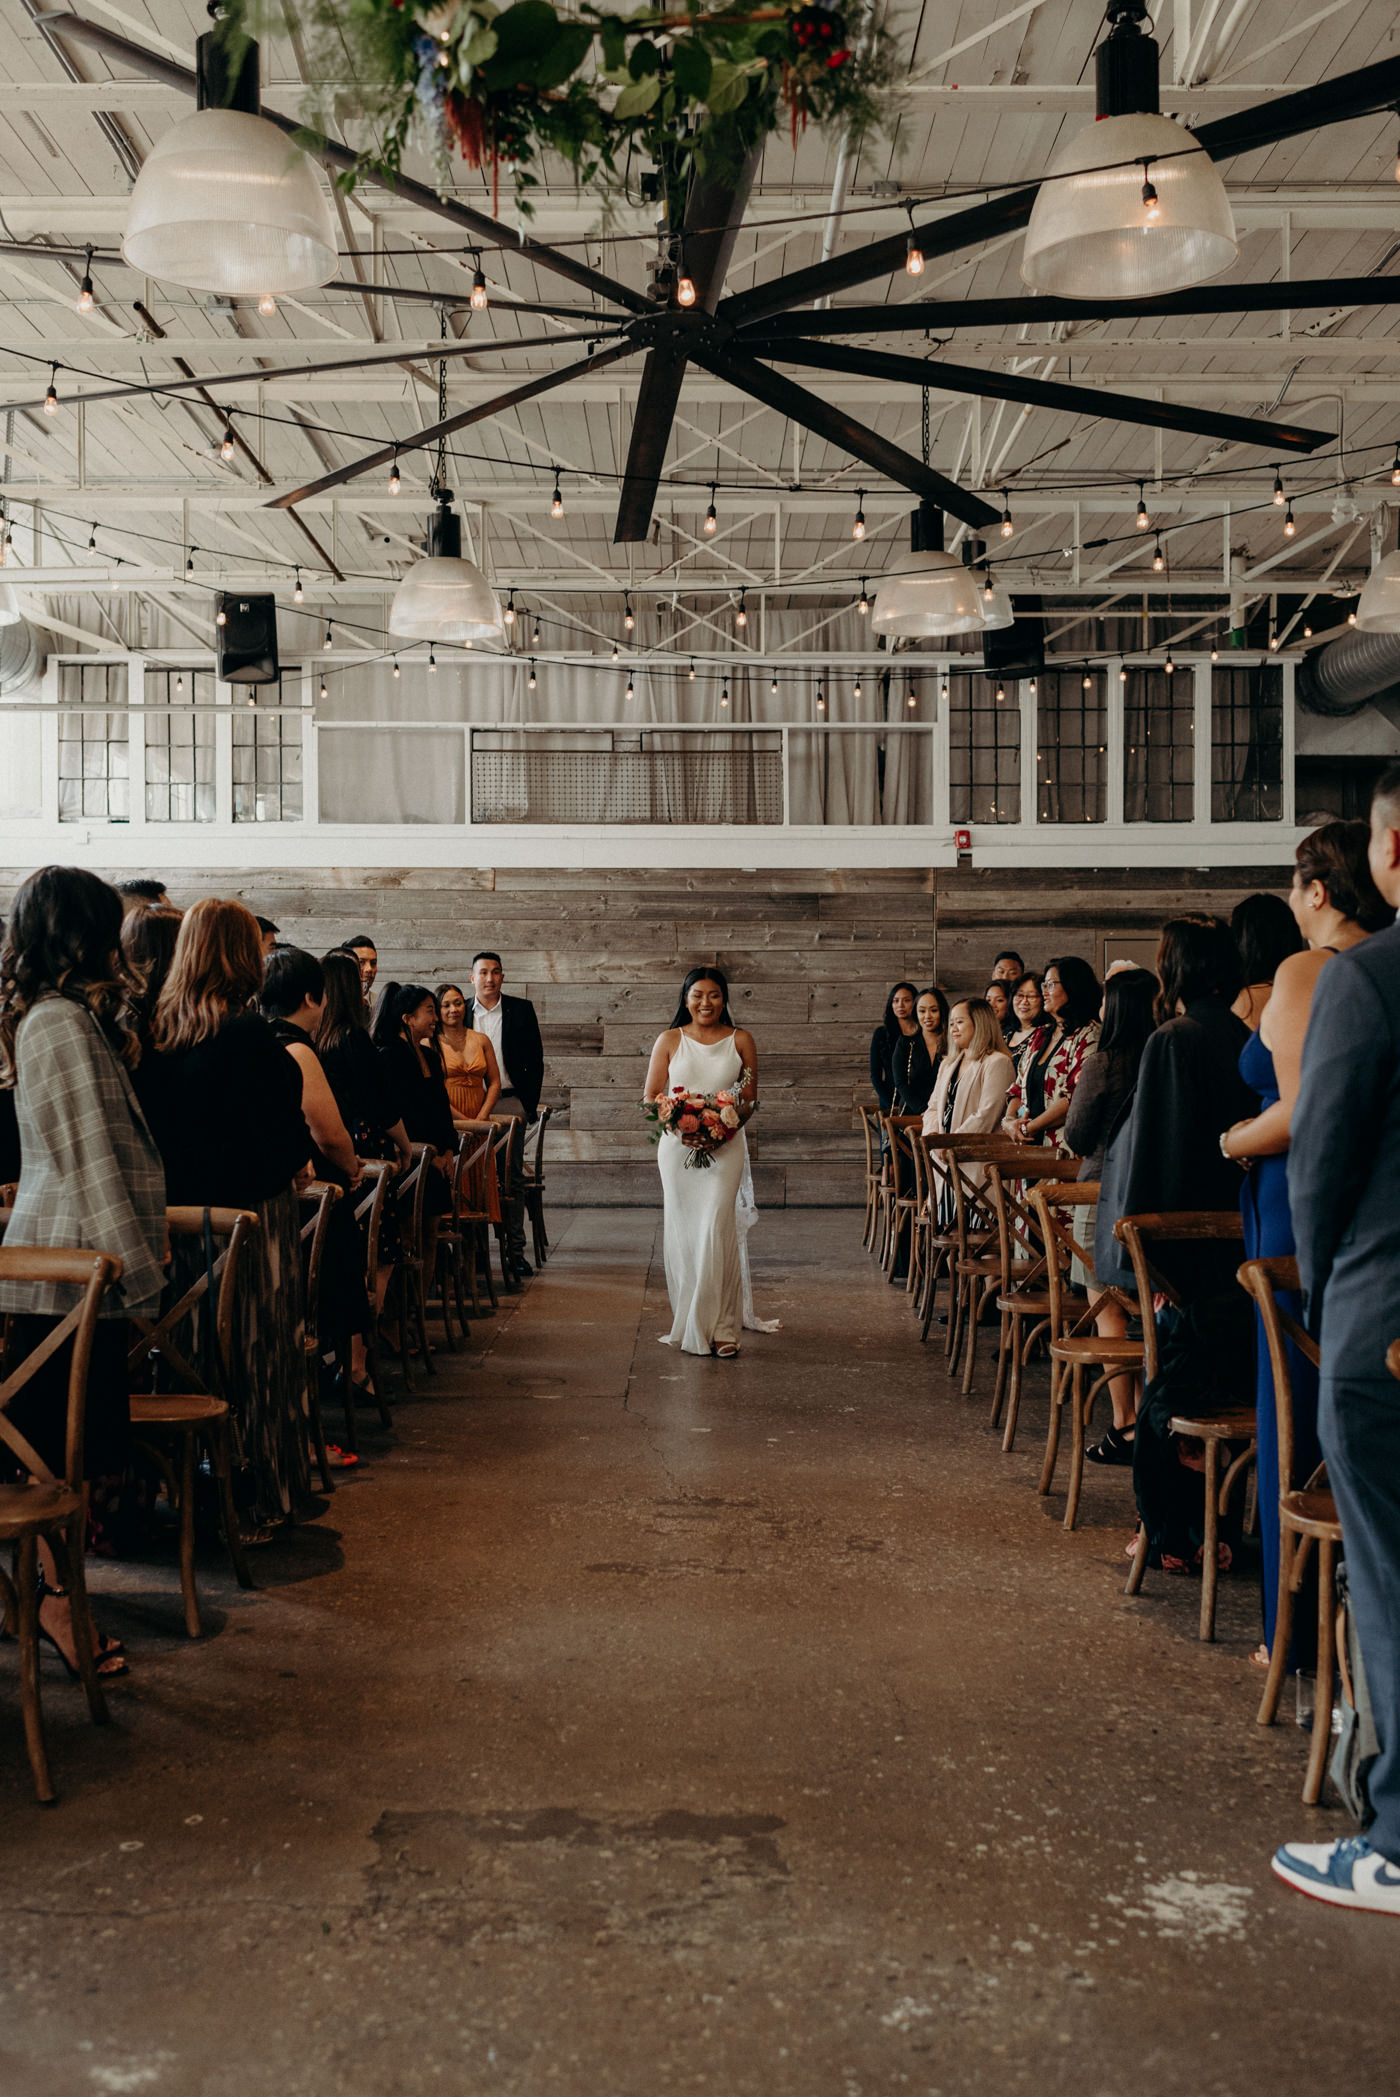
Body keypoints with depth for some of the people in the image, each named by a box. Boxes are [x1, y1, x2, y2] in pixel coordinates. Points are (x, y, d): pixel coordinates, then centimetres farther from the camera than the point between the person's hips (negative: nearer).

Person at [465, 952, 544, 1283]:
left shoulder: (521, 1010, 6)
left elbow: (535, 1060, 7)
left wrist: (530, 1104, 1)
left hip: (510, 1101, 0)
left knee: (513, 1178, -1)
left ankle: (515, 1250, 3)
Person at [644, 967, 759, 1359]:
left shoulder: (740, 1040, 6)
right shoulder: (670, 1040, 6)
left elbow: (750, 1099, 8)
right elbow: (651, 1096, 5)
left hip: (725, 1146, -1)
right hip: (677, 1146, 1)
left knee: (716, 1229, -11)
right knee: (682, 1232, 4)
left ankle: (721, 1326, -5)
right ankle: (687, 1324, 15)